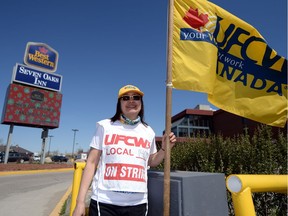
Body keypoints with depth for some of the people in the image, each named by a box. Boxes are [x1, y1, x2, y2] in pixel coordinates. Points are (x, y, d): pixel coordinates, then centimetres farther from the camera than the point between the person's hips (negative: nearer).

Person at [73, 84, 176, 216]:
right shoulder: (105, 126, -1)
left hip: (138, 203, 3)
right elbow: (91, 163, 0)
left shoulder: (148, 131, 6)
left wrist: (164, 148, 3)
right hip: (104, 202, -2)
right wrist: (80, 201, -4)